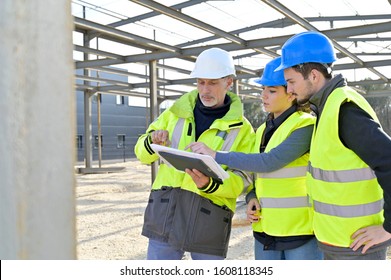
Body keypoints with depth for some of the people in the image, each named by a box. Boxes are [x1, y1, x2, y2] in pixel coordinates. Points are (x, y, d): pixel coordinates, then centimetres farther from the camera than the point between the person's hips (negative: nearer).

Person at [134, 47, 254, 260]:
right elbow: (142, 153, 13)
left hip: (209, 219, -2)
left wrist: (209, 184, -25)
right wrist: (152, 142, -11)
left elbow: (241, 180, -5)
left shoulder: (242, 128, 2)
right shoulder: (176, 112, 9)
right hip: (165, 212, 2)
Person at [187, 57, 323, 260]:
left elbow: (269, 162, -22)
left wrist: (216, 155, -22)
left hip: (301, 230, -7)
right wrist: (251, 198, -3)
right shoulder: (263, 130, 12)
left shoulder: (306, 126, -11)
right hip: (266, 230, 7)